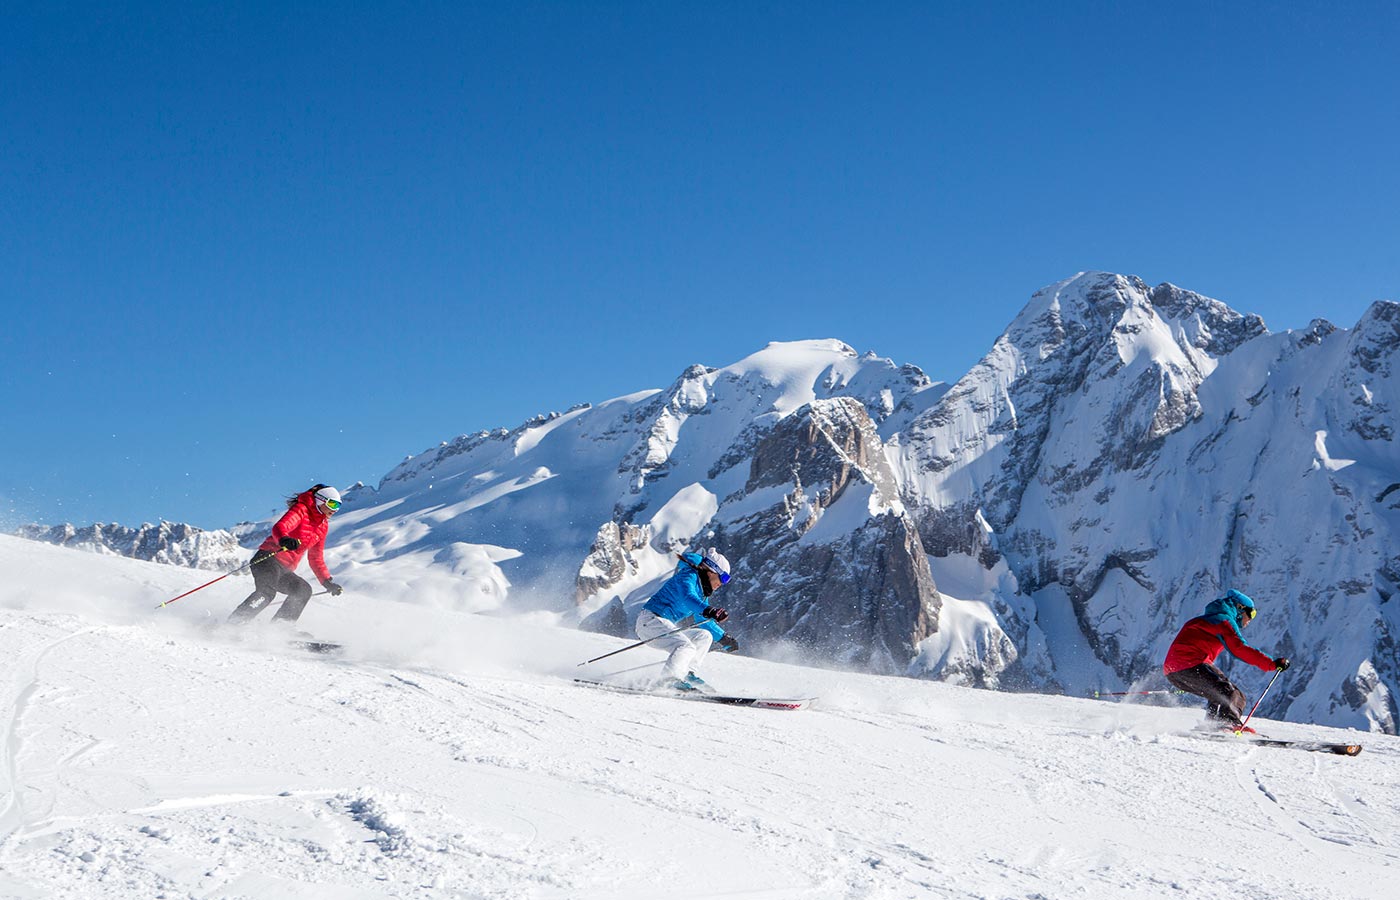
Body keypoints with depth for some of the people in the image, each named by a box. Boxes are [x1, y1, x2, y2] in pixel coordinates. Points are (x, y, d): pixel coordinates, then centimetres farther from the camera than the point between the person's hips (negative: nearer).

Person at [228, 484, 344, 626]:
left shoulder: (322, 526, 20)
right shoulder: (301, 510, -4)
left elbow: (316, 559, 27)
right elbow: (279, 527, -23)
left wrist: (327, 582, 20)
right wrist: (284, 540, -46)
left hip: (285, 570, 9)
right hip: (269, 559, -9)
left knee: (304, 590, -11)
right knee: (267, 591, -29)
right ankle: (234, 623, -33)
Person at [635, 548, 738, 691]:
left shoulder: (702, 591, 20)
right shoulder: (689, 576, -10)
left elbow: (703, 622, 32)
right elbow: (688, 598, -32)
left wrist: (724, 639, 30)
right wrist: (709, 610, -47)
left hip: (666, 625, 10)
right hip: (651, 620, -10)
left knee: (704, 636, 8)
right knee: (686, 647, -27)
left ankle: (687, 674, -1)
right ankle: (667, 681, -28)